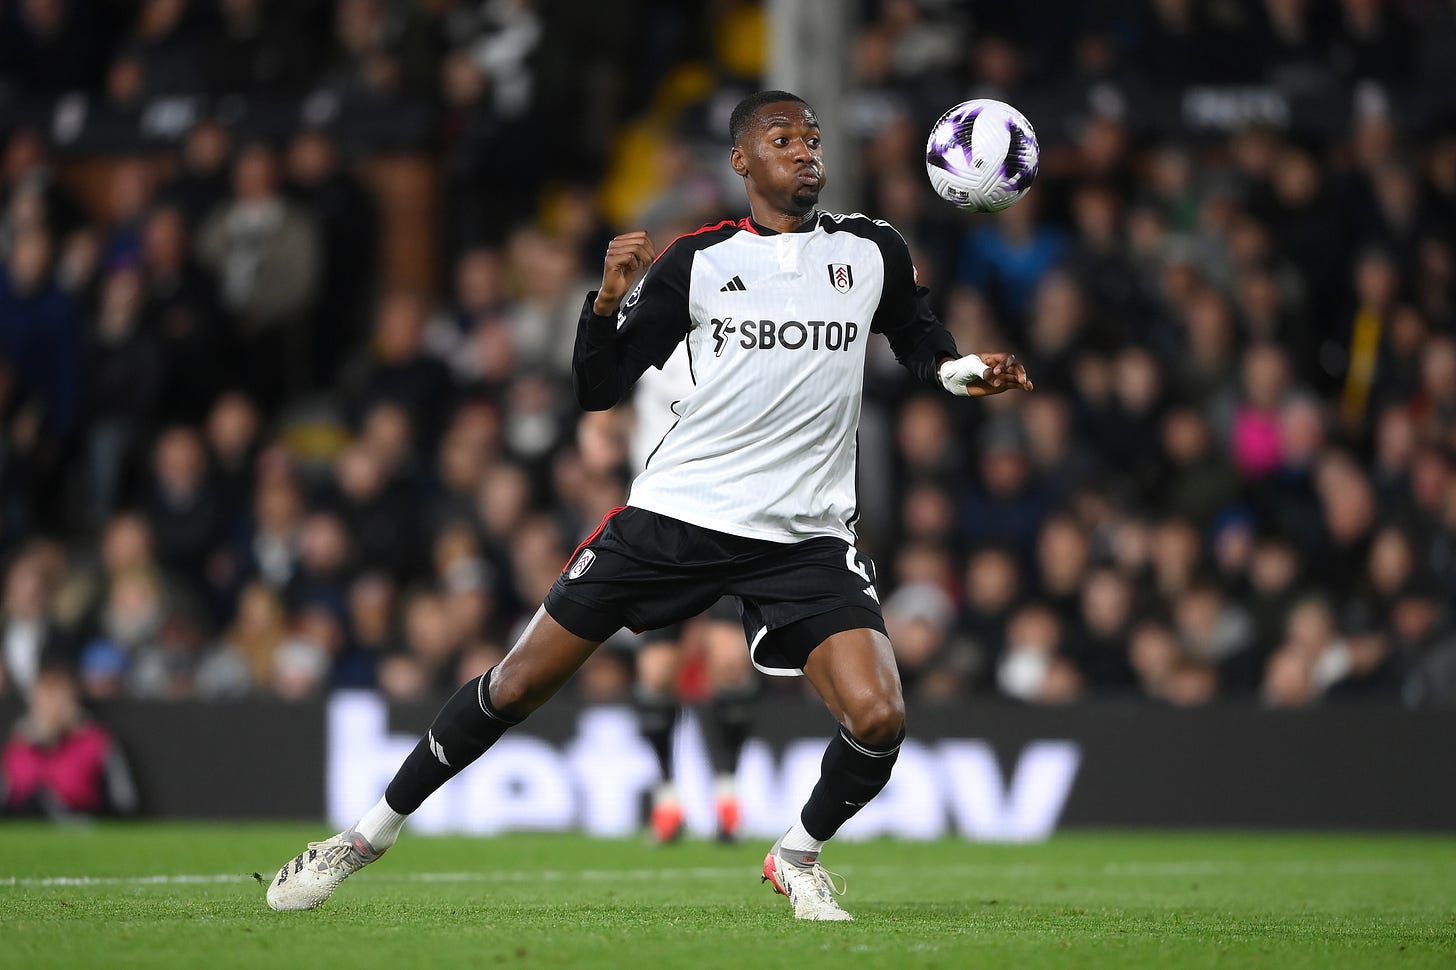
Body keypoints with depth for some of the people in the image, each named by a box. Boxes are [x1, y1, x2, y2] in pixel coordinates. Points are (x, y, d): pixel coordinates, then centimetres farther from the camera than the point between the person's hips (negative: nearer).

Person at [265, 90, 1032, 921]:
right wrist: (609, 301, -16)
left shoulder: (872, 251, 5)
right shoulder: (698, 260, 0)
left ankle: (800, 856, 11)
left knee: (879, 717, -19)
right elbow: (599, 390, 1)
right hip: (677, 510, -1)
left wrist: (965, 371, 1)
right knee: (524, 681, -1)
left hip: (807, 536, 1)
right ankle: (373, 832, 16)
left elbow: (918, 337, 23)